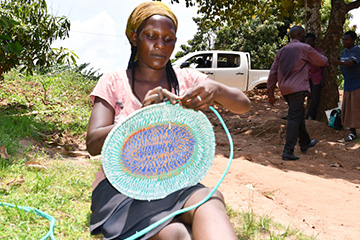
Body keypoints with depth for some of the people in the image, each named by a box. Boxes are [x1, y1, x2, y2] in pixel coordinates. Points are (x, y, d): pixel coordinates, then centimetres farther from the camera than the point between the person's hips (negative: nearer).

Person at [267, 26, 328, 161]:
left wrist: (270, 93, 15)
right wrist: (324, 59, 32)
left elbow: (273, 73, 12)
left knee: (299, 114, 21)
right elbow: (323, 62, 8)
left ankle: (305, 143, 35)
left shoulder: (282, 51, 16)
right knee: (294, 118, -8)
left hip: (285, 89, 7)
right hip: (297, 88, -7)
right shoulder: (305, 48, -2)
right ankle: (288, 152, -13)